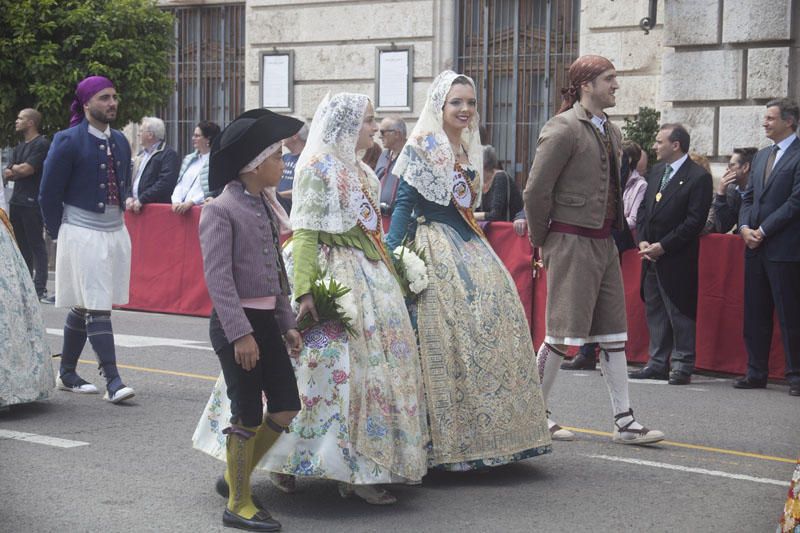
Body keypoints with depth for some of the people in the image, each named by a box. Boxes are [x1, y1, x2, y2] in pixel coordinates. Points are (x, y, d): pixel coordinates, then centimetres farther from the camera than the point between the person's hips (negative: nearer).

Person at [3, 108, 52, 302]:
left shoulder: (42, 144, -8)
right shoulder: (20, 147, 19)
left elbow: (27, 169, -17)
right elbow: (7, 173, 14)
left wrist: (15, 168, 3)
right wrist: (19, 170, -6)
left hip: (33, 203, -9)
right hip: (17, 201, 9)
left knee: (36, 245, -8)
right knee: (21, 245, 11)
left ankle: (40, 288, -10)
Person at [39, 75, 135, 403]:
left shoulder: (120, 141, 9)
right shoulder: (68, 142, -11)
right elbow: (49, 194, -6)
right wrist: (61, 234, -1)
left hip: (115, 232, 7)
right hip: (82, 235, -6)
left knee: (82, 308, 15)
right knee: (96, 308, -9)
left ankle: (67, 374, 25)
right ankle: (112, 382, -10)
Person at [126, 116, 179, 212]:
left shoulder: (169, 154, -7)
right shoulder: (142, 154, 21)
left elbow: (165, 183, -18)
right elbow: (132, 179, 23)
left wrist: (141, 200, -19)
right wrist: (129, 197, 3)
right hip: (135, 208, 8)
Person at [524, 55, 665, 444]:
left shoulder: (611, 132, 15)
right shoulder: (563, 129, -12)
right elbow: (536, 191, -13)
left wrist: (615, 229, 16)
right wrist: (541, 241, -5)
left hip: (604, 242, 8)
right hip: (572, 241, -8)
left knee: (613, 334, 7)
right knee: (563, 333, -4)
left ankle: (624, 422, 11)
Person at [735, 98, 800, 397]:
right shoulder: (761, 156, 17)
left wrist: (763, 230, -14)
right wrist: (745, 227, 0)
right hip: (755, 248, 8)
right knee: (755, 315, 10)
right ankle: (756, 373, 16)